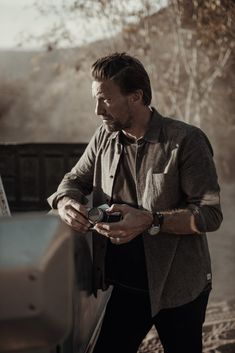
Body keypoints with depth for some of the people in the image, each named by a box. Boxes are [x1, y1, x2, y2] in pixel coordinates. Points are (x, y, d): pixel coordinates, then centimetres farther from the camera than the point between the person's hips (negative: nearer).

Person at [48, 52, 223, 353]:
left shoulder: (186, 140, -15)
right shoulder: (104, 139, 3)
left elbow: (210, 214, -17)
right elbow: (74, 179, 14)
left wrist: (150, 221, -30)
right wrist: (66, 202, -11)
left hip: (177, 287, -4)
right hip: (124, 285, 4)